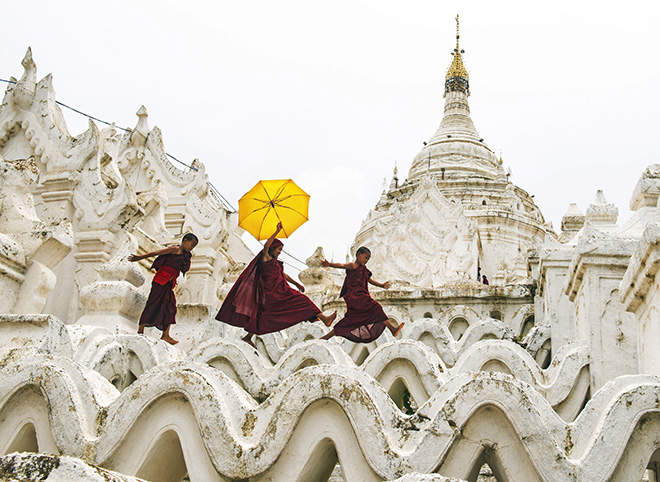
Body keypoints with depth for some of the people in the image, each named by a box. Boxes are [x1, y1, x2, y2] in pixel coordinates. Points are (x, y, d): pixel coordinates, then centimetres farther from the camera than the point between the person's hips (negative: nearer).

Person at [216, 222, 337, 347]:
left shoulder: (275, 262, 21)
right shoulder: (265, 258, -4)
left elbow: (284, 275, 32)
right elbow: (266, 246, -25)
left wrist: (297, 284, 38)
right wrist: (277, 232, -28)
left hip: (282, 292, 9)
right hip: (272, 294, -9)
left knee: (303, 300, 3)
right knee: (266, 315, -8)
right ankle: (247, 337, 1)